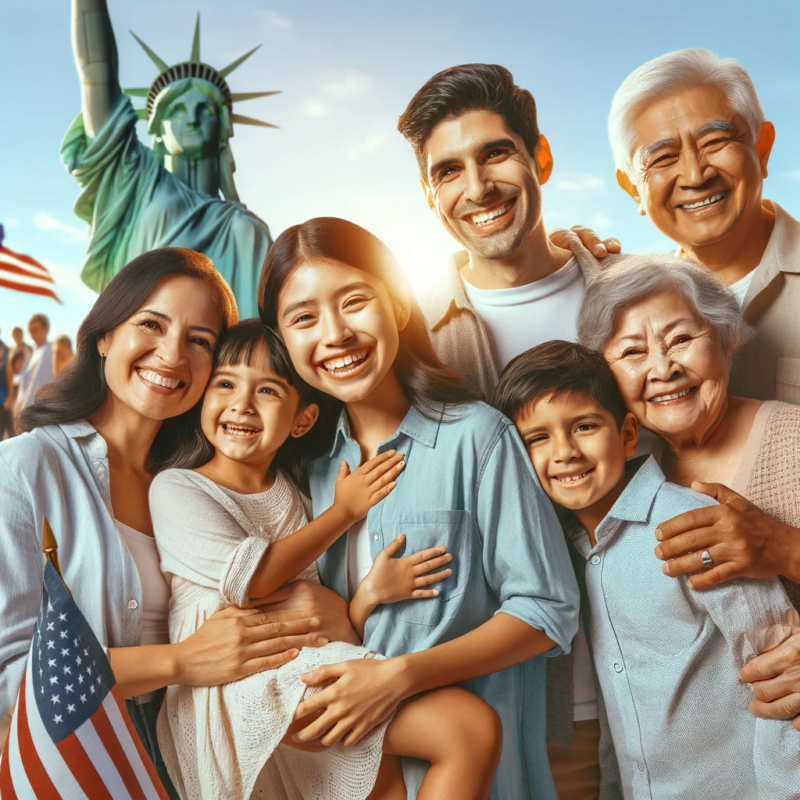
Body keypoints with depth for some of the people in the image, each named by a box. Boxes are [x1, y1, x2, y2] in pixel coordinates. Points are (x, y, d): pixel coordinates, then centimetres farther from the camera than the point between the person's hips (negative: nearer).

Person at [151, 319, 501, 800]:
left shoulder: (296, 502, 18)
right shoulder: (175, 488, 3)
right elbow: (251, 578, -12)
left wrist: (367, 596, -8)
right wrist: (346, 510, -1)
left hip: (308, 683, 6)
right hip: (236, 689, -6)